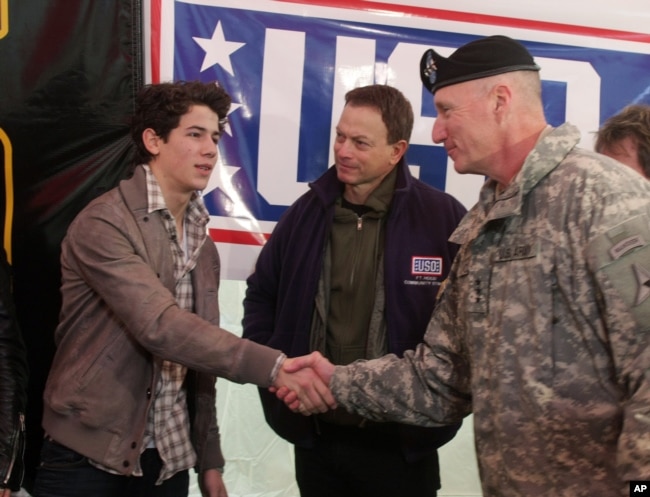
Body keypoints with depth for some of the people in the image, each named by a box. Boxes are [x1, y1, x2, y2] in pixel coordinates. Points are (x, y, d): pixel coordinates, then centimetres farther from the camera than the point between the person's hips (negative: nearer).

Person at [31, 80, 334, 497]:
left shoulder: (202, 242, 9)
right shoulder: (103, 224, -15)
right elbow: (160, 326, -26)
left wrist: (209, 459, 12)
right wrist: (273, 366, -31)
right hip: (90, 455, -6)